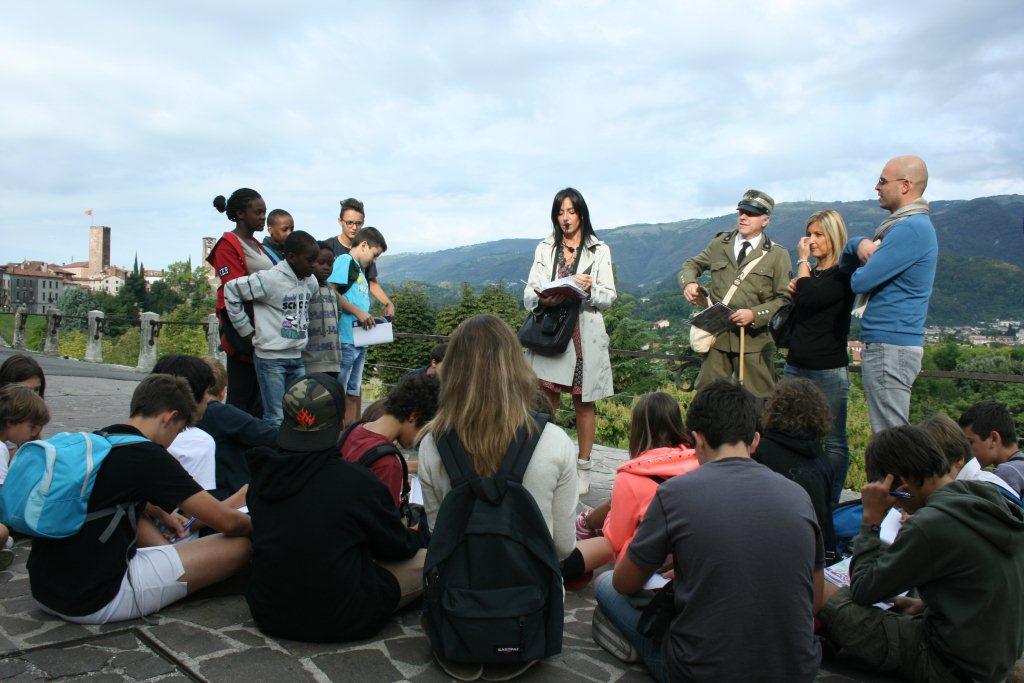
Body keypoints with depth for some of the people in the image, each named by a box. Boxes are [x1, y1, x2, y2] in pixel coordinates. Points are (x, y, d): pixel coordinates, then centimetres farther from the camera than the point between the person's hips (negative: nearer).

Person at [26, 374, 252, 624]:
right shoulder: (148, 456, -15)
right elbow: (227, 521, -11)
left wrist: (162, 513, 44)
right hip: (97, 603, -9)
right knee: (239, 545, -9)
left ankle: (170, 559, 20)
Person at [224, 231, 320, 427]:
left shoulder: (311, 282, 6)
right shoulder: (271, 279, -15)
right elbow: (231, 289, -10)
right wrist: (246, 330, -7)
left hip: (297, 358, 7)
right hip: (271, 358, -7)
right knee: (276, 419, -5)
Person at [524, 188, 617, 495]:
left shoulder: (599, 250, 8)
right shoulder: (544, 248, 14)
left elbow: (610, 297, 4)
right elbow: (529, 293, 7)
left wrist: (589, 289, -16)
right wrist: (544, 299, -15)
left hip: (584, 333, -1)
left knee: (583, 401, 4)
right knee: (546, 399, -2)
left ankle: (583, 466, 13)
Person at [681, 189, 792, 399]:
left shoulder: (777, 255, 2)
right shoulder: (720, 244, 11)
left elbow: (785, 299, -2)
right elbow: (692, 265, 21)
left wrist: (754, 314, -17)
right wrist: (689, 282, -2)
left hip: (754, 338, -2)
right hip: (717, 335, 3)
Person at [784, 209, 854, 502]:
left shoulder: (843, 275, -7)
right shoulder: (810, 273, 17)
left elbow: (811, 298, -24)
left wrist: (803, 260, -9)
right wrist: (793, 293, 3)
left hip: (829, 370, -7)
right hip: (795, 366, 8)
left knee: (833, 441, 0)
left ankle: (830, 503, 6)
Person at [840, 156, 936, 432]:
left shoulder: (911, 228, -16)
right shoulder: (901, 224, 18)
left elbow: (860, 282, -21)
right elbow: (845, 265, 17)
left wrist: (858, 272, 3)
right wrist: (860, 244, -5)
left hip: (890, 347, -10)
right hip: (886, 343, 10)